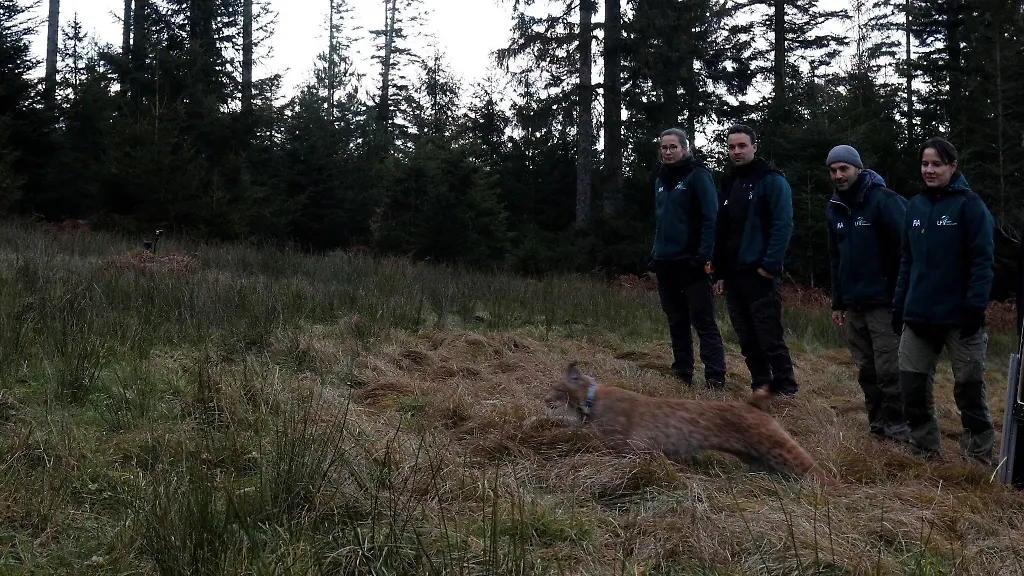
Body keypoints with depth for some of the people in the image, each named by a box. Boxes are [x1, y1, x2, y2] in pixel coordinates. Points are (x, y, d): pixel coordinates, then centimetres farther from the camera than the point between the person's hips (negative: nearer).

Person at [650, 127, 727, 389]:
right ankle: (682, 372, 20)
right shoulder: (661, 179, 15)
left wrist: (704, 256, -19)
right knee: (676, 321, 12)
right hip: (665, 262, 7)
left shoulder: (697, 175, -6)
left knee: (703, 320, -7)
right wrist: (655, 253, 14)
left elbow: (710, 218, -12)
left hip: (690, 262, -7)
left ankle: (715, 377, -6)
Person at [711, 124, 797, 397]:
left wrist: (770, 266, -19)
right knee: (747, 341, 10)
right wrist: (719, 273, 15)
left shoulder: (772, 180, -4)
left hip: (761, 275, -7)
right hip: (733, 276, 7)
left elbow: (783, 226, -13)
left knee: (771, 339, -6)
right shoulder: (729, 183, 18)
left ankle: (785, 391, 2)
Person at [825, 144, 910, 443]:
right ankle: (877, 426, 20)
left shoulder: (883, 200, -11)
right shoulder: (835, 208, 11)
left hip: (884, 303, -7)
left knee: (888, 370, -4)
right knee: (866, 370, 11)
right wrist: (837, 302, 16)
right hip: (853, 305, 7)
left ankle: (897, 429, 6)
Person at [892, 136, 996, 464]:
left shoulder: (969, 204, -8)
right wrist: (899, 306, 10)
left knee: (969, 389, 4)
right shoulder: (915, 206, 9)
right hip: (919, 317, 5)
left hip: (959, 318, -5)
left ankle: (979, 459, 16)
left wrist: (975, 308, -18)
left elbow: (983, 261, -12)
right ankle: (924, 452, 23)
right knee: (912, 387, 8)